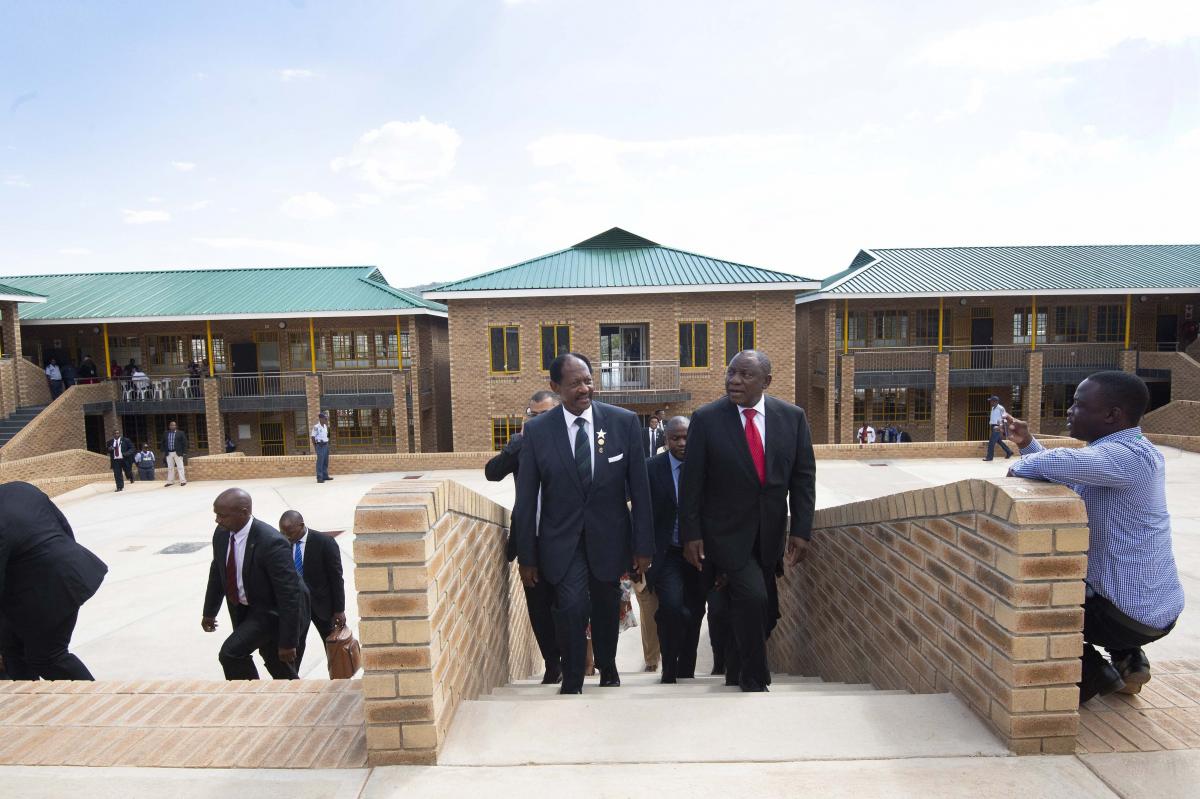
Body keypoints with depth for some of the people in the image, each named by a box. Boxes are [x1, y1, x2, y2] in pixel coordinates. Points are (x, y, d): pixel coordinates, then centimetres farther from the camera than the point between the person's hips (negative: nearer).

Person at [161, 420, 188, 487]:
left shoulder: (181, 433, 0)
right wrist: (163, 452, 6)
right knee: (170, 468, 10)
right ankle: (170, 481, 17)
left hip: (178, 453, -4)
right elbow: (163, 444, 13)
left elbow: (184, 443, -1)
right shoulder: (165, 434, 10)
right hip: (168, 453, 4)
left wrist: (184, 453, -6)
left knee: (180, 467, -3)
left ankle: (183, 481, -2)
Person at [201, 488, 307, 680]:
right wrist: (209, 611, 20)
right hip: (244, 609, 7)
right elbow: (217, 573, 11)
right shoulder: (221, 534, -9)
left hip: (273, 611, -7)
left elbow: (289, 594, -28)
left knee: (231, 652, -17)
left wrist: (288, 641, -24)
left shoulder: (271, 542, -32)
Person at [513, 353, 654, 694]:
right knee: (572, 606, -14)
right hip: (562, 539, -1)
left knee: (607, 608, 16)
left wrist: (643, 545, -3)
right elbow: (526, 498, -4)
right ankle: (572, 682, 12)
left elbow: (639, 487, -4)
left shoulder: (624, 421, -8)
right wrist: (526, 555, -2)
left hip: (609, 536, 1)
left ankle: (607, 669, 45)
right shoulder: (537, 430, -9)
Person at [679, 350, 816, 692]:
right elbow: (691, 482, -8)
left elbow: (803, 477, 1)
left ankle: (735, 675, 35)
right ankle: (754, 678, 10)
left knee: (763, 610, 11)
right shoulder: (707, 419, -10)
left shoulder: (792, 417, -3)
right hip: (726, 531, -3)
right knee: (752, 597, -15)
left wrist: (801, 529, -4)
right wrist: (691, 534, -9)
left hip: (770, 533, 4)